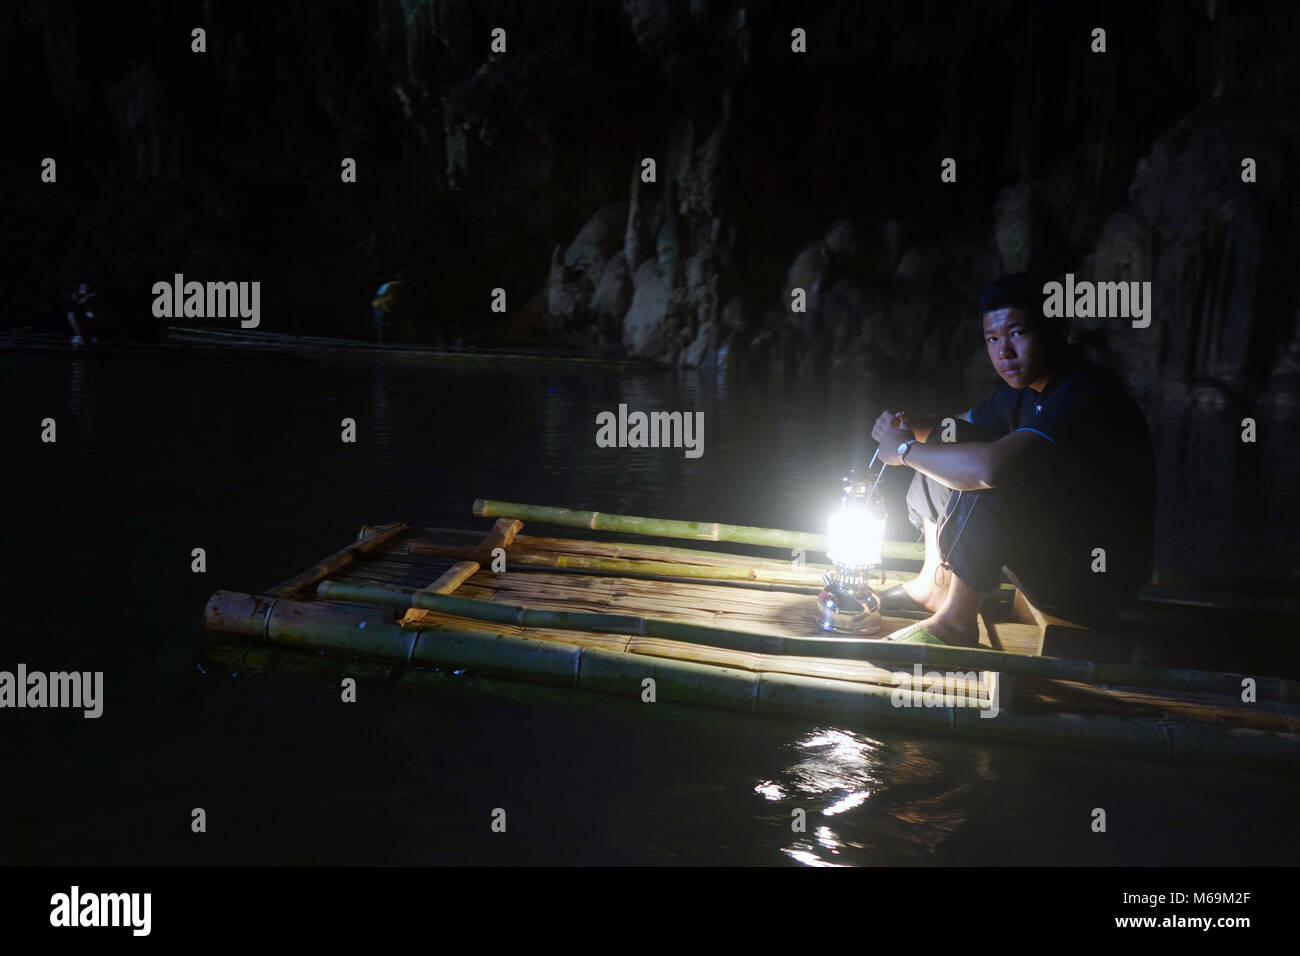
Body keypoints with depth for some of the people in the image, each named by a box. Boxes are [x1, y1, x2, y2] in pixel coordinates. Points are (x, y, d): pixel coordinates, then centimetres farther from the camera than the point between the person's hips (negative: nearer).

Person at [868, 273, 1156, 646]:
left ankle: (955, 621, -15)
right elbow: (957, 425, 17)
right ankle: (933, 586, 13)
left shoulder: (1087, 398, -28)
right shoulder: (1026, 388, 3)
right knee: (949, 446, 6)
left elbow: (990, 467, -43)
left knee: (986, 488, -33)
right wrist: (909, 428, -8)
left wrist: (905, 450, -25)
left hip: (1096, 584, -10)